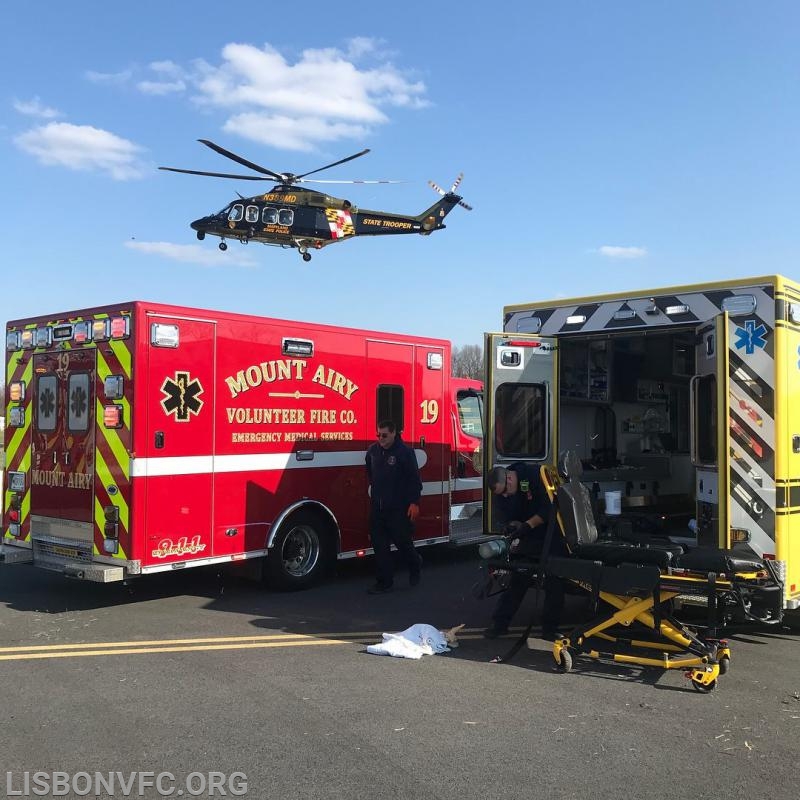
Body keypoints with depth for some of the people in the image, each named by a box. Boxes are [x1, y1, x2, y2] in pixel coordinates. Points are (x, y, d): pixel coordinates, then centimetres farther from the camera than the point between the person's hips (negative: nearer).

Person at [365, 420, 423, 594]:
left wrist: (414, 503, -15)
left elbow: (414, 479, -11)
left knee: (403, 541, 5)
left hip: (398, 508, -5)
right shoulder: (373, 450, 6)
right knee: (379, 545, 5)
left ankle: (415, 566, 33)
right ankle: (384, 581, 12)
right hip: (377, 507, 5)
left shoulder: (405, 452, -10)